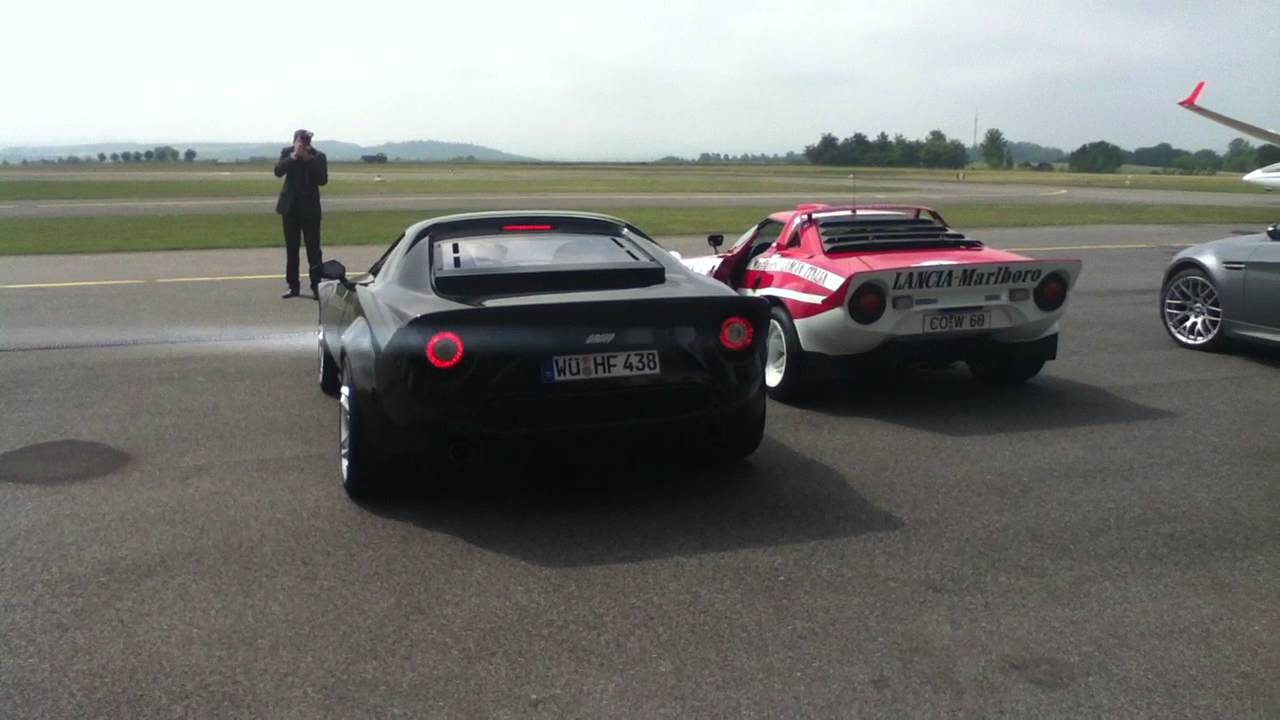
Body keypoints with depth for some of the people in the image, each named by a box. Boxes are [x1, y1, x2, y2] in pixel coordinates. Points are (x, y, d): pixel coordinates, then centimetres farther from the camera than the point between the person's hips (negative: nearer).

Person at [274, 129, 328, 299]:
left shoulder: (318, 156, -5)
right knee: (291, 248, 8)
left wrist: (308, 159, -20)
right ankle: (293, 286, 15)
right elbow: (278, 171, -13)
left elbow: (323, 180, -15)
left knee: (313, 248, -4)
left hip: (310, 208, -3)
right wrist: (293, 157, -23)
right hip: (291, 207, 3)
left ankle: (316, 286, -1)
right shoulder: (287, 153, 1)